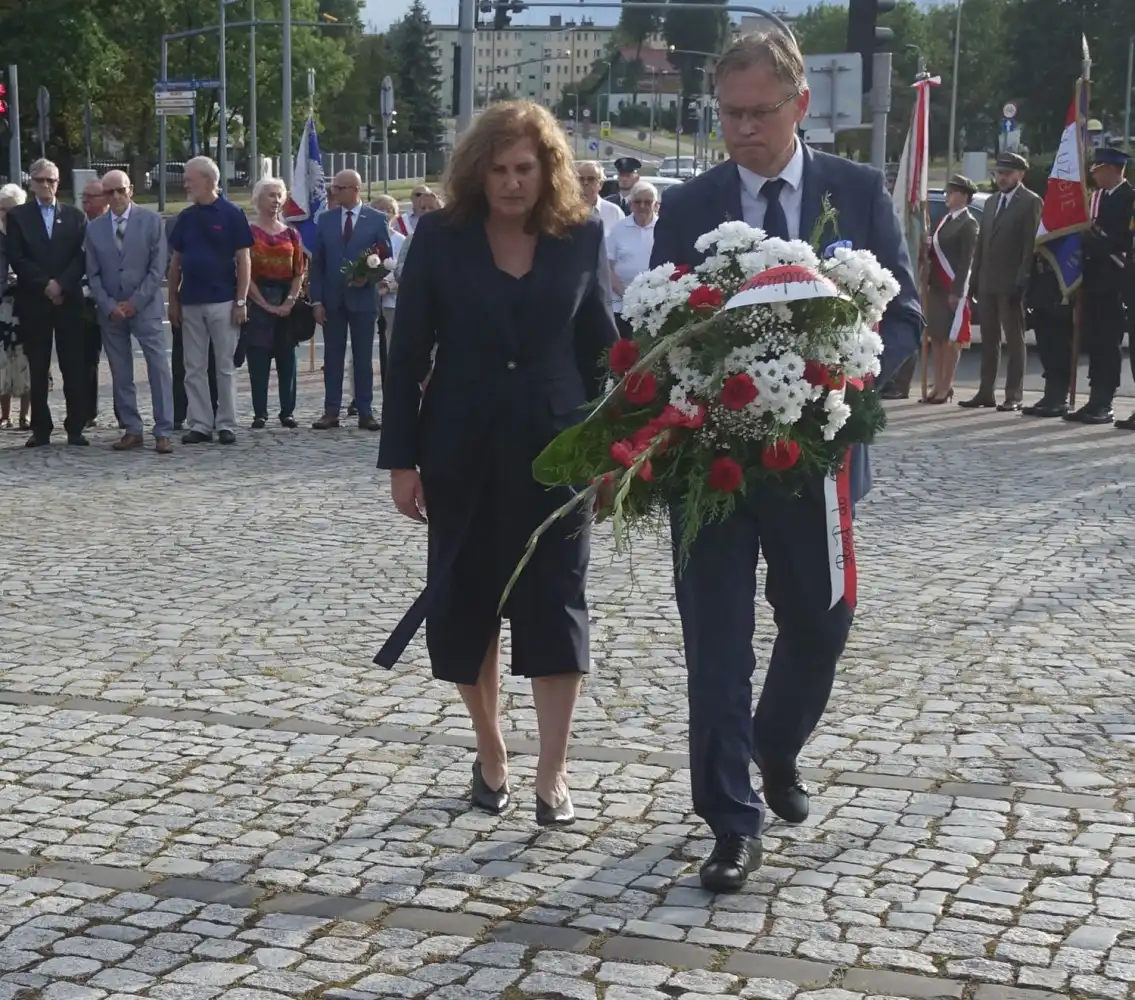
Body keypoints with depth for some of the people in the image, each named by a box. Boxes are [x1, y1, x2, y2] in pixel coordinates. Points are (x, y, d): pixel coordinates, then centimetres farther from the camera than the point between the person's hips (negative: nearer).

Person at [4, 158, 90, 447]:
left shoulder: (75, 215, 11)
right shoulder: (18, 215, 7)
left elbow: (82, 257, 2)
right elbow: (16, 258, -2)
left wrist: (60, 284, -12)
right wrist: (45, 285, -10)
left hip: (69, 300, 1)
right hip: (33, 302, -1)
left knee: (74, 367, -2)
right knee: (37, 369, 2)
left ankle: (75, 428, 2)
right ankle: (41, 429, 6)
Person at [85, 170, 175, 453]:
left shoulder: (151, 220, 0)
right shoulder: (94, 228, 8)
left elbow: (158, 267, -5)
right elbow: (93, 274, 7)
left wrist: (135, 302, -10)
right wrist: (109, 306, -7)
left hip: (146, 307, -3)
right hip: (110, 310, 3)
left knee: (159, 369, -8)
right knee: (120, 374, 6)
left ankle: (163, 432, -5)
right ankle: (132, 430, 12)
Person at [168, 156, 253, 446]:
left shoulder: (232, 214, -4)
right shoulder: (186, 217, 10)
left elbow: (243, 260, -5)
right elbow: (176, 261, 14)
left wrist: (241, 301, -10)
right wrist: (172, 299, 9)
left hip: (223, 302, -5)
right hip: (190, 302, 5)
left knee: (225, 367, 2)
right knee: (194, 368, 5)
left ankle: (226, 424, 8)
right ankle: (200, 424, 10)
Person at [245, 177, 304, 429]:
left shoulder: (291, 234, 11)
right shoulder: (249, 233, -1)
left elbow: (299, 272, 6)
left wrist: (290, 302, -9)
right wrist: (266, 305, -13)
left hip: (287, 303, 3)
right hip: (258, 301, -3)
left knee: (287, 358, 4)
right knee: (258, 359, -2)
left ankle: (287, 412, 9)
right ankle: (259, 413, 2)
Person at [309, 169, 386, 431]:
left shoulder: (376, 219, -1)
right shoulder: (325, 220, 7)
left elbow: (386, 257, 2)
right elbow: (317, 263, 5)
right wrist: (317, 300, -1)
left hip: (362, 298, -2)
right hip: (332, 299, 2)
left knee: (363, 358, 3)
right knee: (332, 357, 5)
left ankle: (365, 412, 7)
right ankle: (331, 411, 9)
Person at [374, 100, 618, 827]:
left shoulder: (582, 236, 0)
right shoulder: (441, 237, -3)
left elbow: (601, 344, 5)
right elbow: (409, 353, -2)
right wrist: (402, 458, -5)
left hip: (555, 447, 0)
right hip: (463, 450, 0)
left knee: (556, 604, -1)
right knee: (465, 603, 9)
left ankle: (553, 774, 4)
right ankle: (490, 752, 26)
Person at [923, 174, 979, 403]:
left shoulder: (968, 223, -9)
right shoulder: (946, 219, 16)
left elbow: (966, 260, -14)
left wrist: (957, 292, -18)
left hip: (952, 289, -8)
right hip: (936, 287, 8)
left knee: (951, 339, -3)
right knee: (935, 337, 9)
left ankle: (946, 386, 1)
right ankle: (937, 385, 15)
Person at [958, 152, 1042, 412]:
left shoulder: (1030, 202, -5)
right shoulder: (991, 202, 18)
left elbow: (1031, 244, -11)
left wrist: (1021, 282, -17)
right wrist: (975, 279, 10)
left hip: (1011, 284, -7)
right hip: (987, 283, 7)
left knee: (1014, 340, -2)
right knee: (989, 340, 10)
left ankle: (1013, 396, 0)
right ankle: (986, 393, 14)